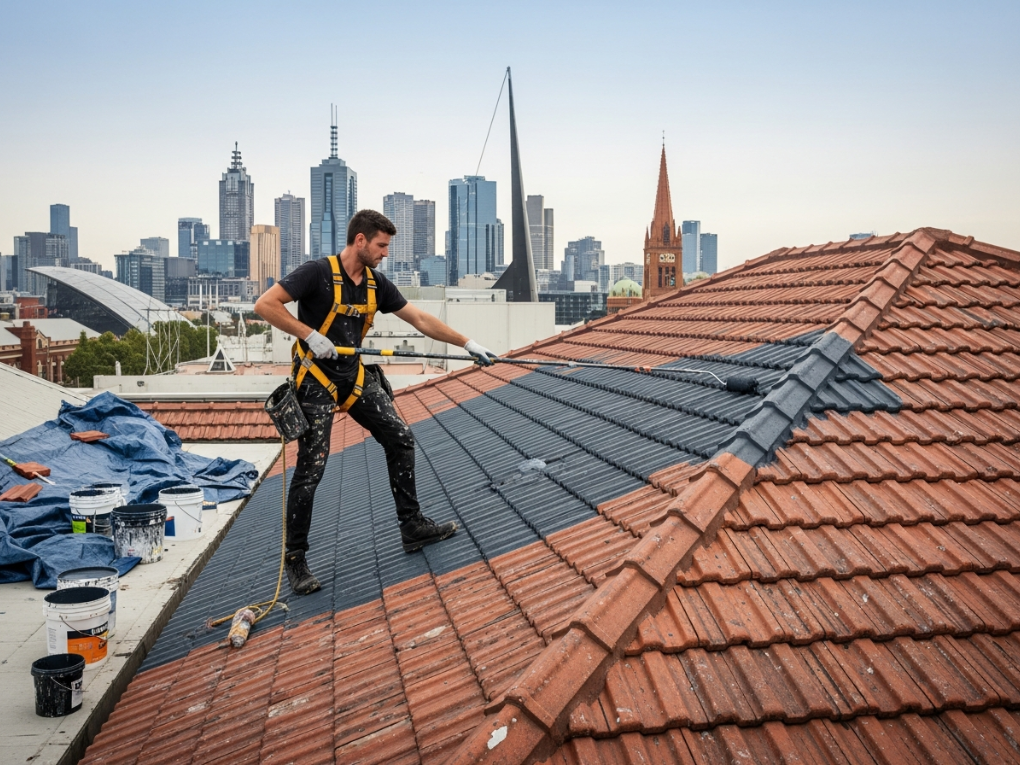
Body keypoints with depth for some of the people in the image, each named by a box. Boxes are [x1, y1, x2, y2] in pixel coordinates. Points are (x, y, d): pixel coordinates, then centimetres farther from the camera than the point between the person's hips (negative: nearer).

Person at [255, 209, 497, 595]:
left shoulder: (376, 282, 4)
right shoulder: (317, 272, -15)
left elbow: (420, 319, 8)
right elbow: (265, 305, -20)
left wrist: (467, 343, 6)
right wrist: (311, 335, -24)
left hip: (356, 376, 7)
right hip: (316, 379, -7)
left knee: (400, 439, 3)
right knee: (311, 467, -7)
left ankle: (413, 526, 15)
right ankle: (294, 559, 7)